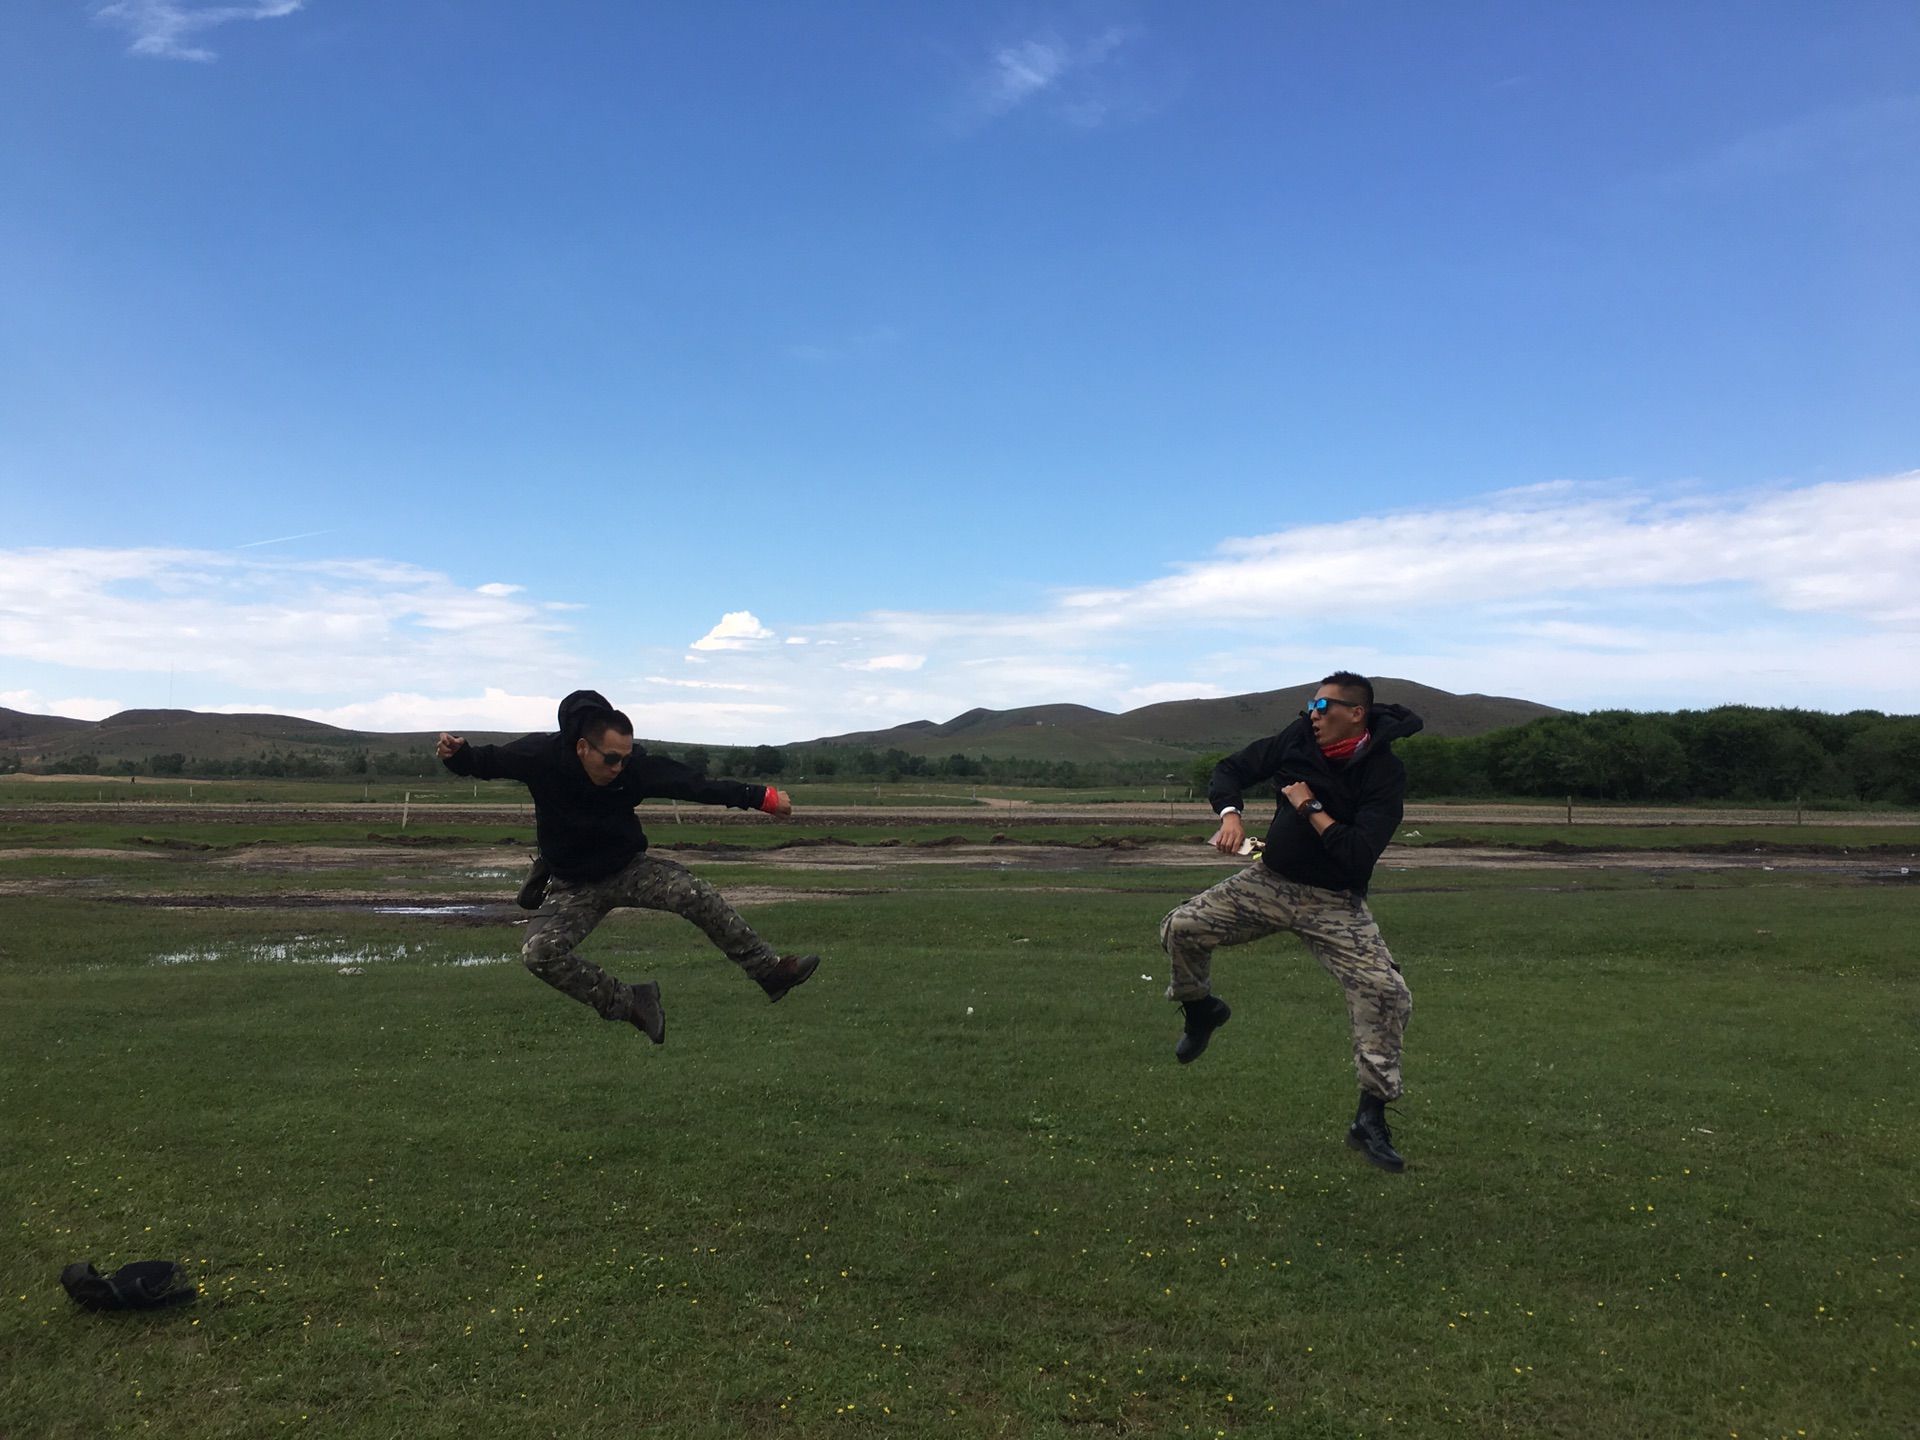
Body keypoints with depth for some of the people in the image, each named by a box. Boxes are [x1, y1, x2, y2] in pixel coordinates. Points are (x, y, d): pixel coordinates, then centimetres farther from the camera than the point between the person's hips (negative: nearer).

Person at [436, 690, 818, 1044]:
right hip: (572, 886, 0)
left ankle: (769, 970, -13)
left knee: (696, 894, -24)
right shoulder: (540, 755, -23)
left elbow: (698, 786, -21)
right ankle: (629, 1003, -9)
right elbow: (488, 762, -6)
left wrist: (762, 798, -26)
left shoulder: (637, 765, -23)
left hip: (629, 868, 0)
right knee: (539, 951, -24)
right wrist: (457, 754, -28)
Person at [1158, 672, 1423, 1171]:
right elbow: (1231, 770, 3)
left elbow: (1360, 854, -28)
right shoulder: (1298, 740, -4)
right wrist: (1230, 815, -17)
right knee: (1181, 929, -10)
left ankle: (1371, 1120, -4)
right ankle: (1201, 1009, 22)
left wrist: (1310, 808, -21)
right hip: (1269, 881, 4)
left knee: (1386, 994, -18)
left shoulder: (1384, 773, -18)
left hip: (1335, 904, -3)